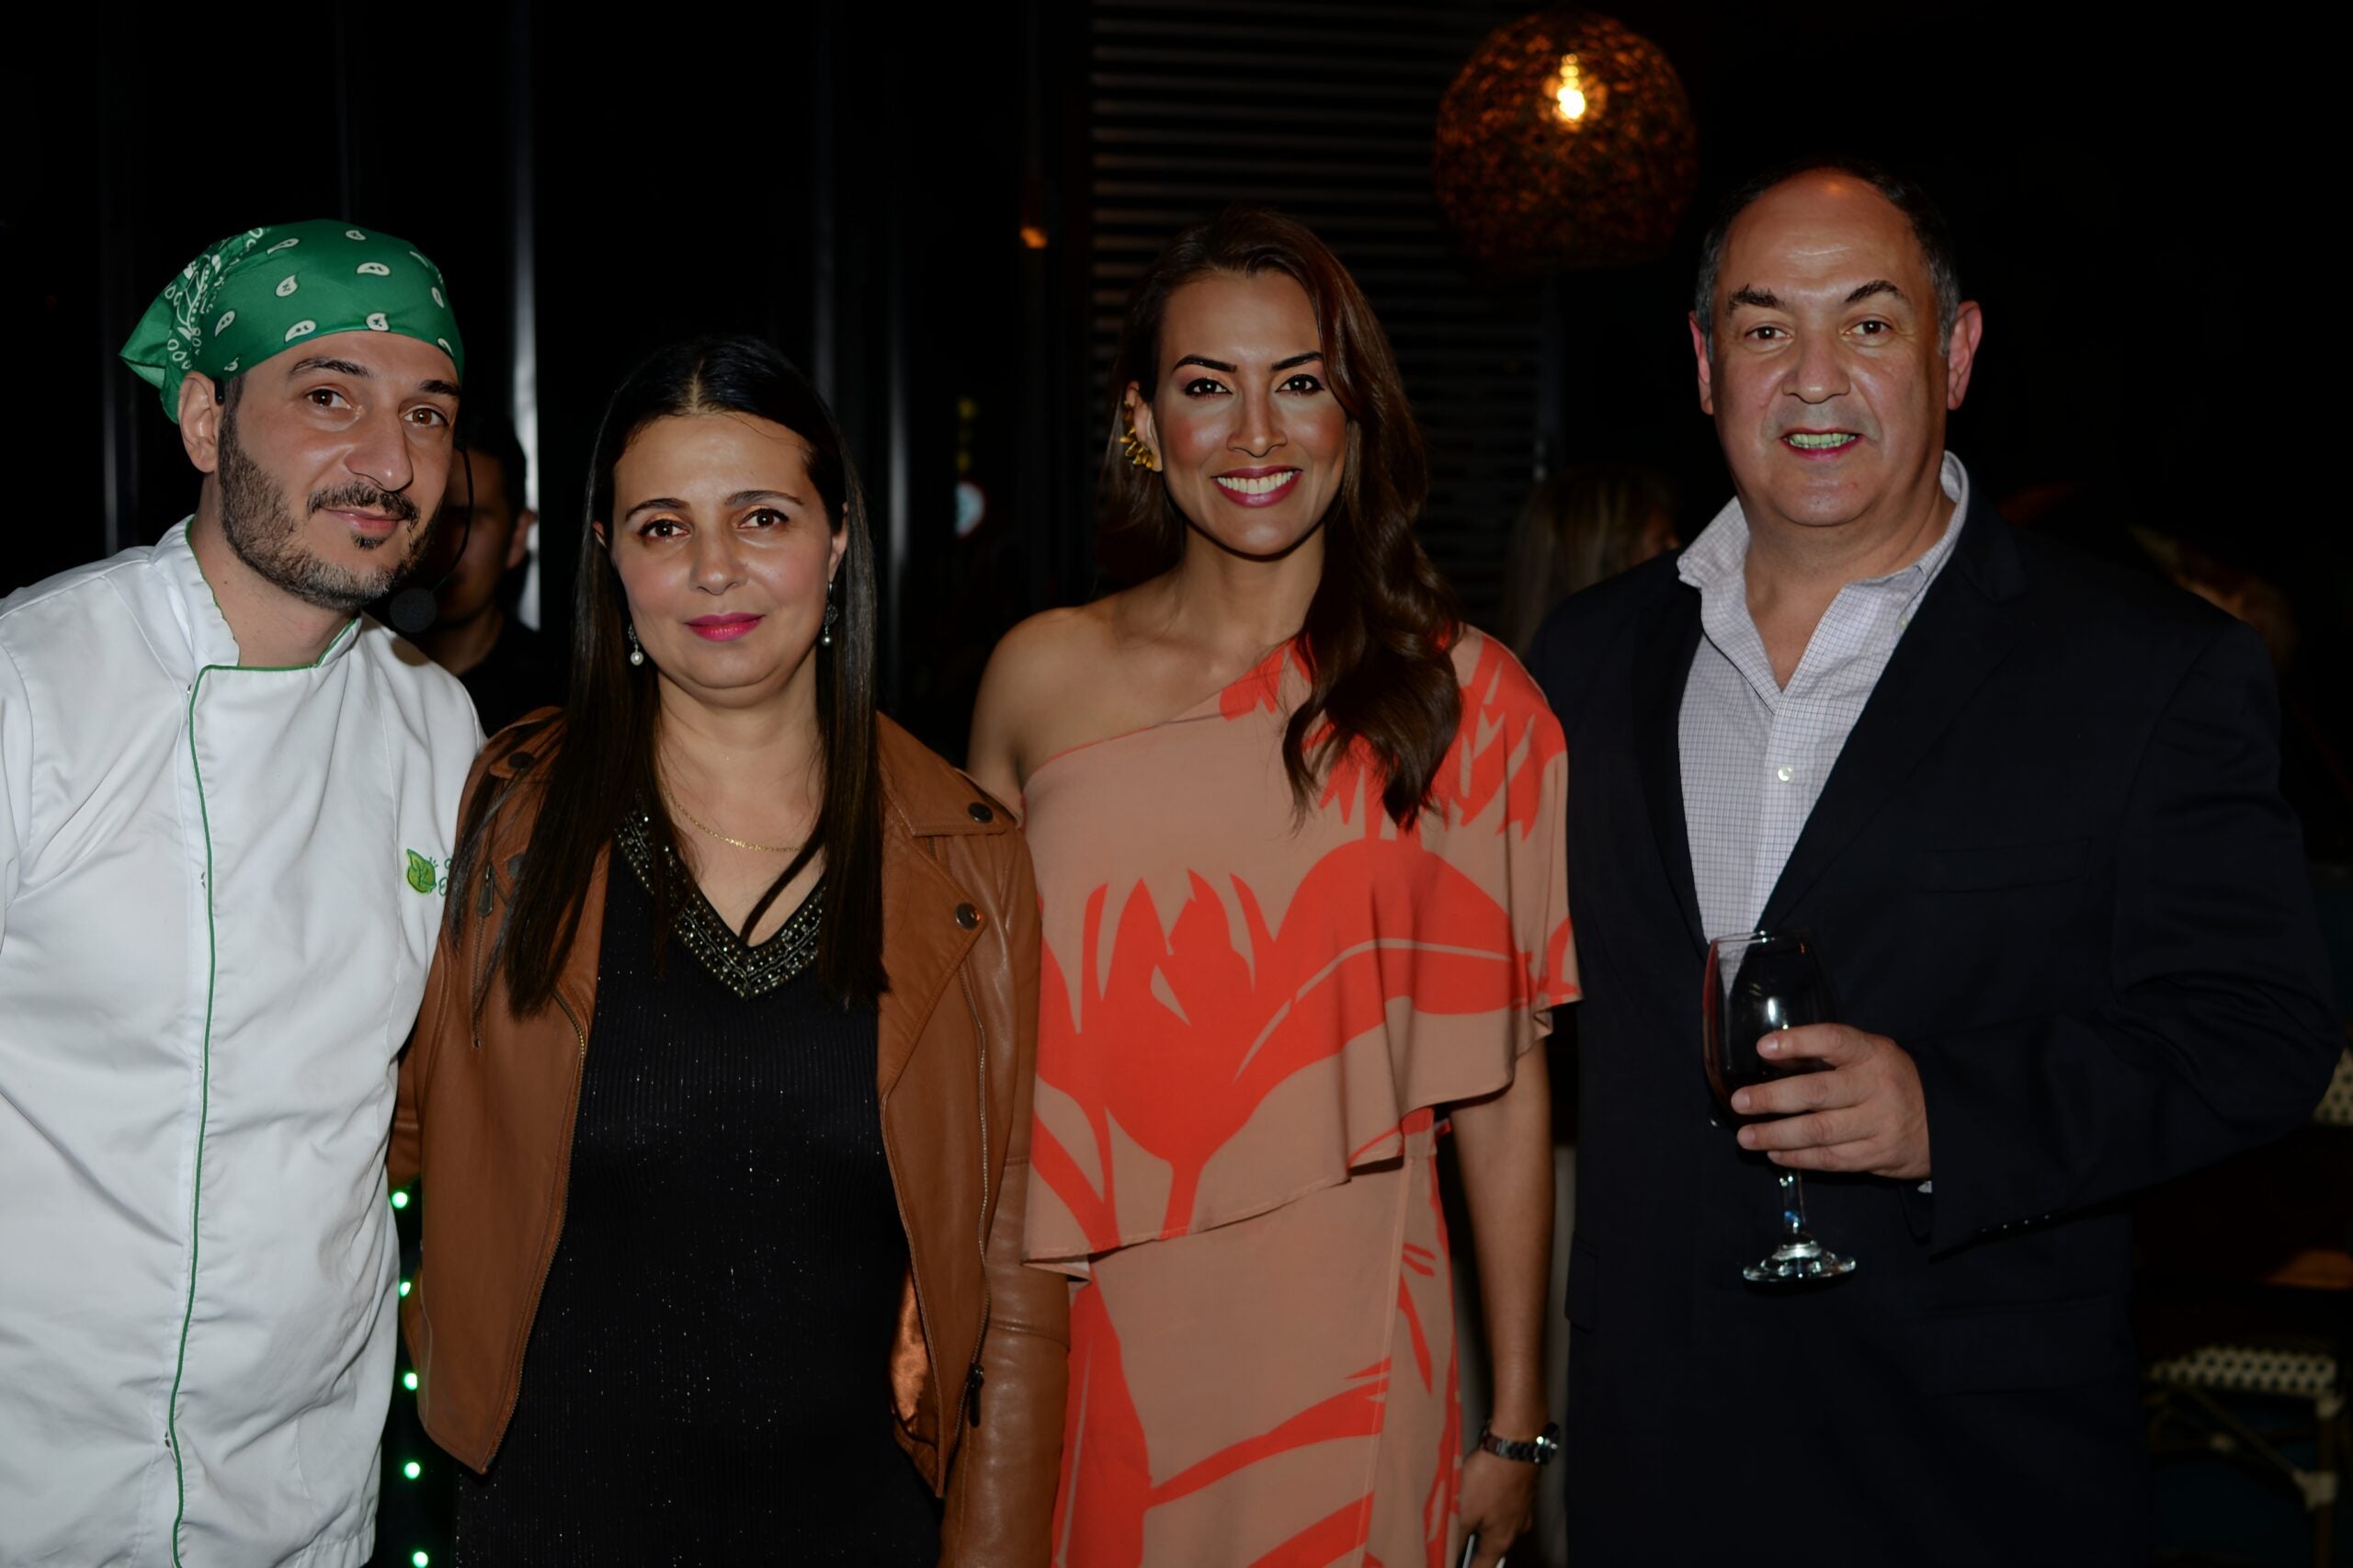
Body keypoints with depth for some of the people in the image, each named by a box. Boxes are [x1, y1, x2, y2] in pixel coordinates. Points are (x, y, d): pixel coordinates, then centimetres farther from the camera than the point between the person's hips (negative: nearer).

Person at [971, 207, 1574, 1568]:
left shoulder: (1459, 694, -2)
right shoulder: (1041, 677, 2)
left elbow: (1504, 1091, 0)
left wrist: (1519, 1421, 0)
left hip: (1345, 1356, -1)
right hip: (1087, 1357, 2)